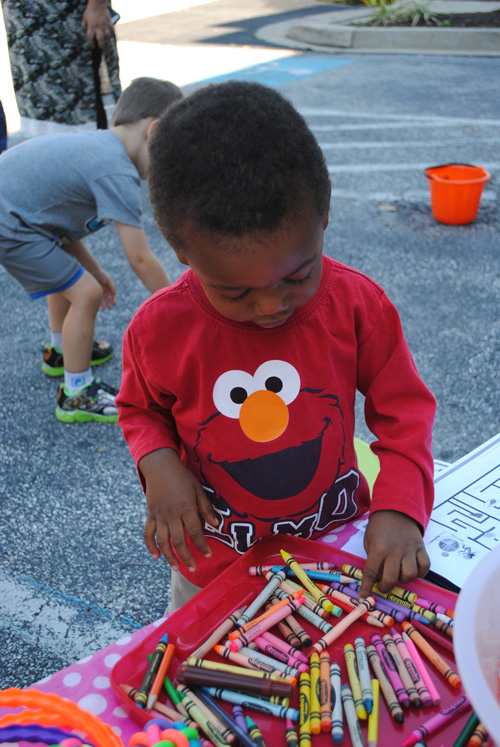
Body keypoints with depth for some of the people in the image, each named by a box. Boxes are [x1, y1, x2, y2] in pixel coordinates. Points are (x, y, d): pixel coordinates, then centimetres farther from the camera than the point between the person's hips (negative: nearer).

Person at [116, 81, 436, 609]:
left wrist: (398, 507, -23)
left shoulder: (358, 304, -19)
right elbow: (140, 407, 1)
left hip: (338, 543, 0)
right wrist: (158, 462, -19)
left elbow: (404, 408, -9)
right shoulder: (159, 329, -19)